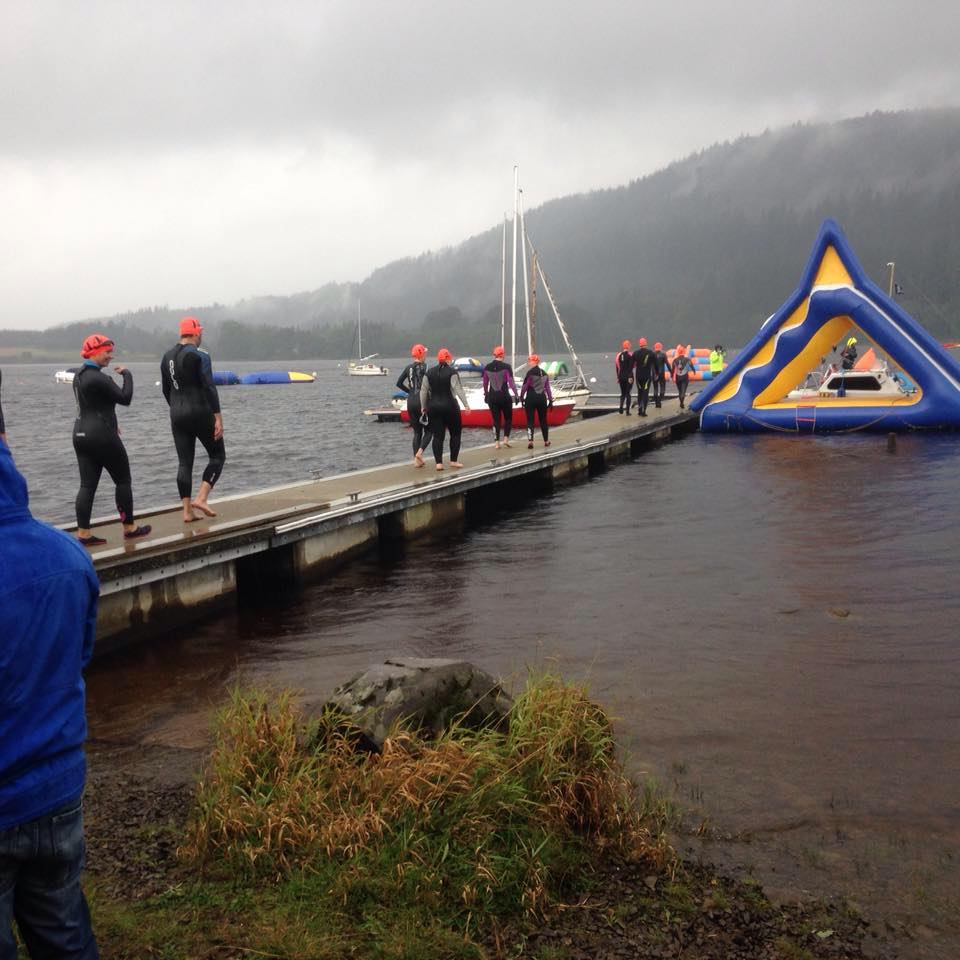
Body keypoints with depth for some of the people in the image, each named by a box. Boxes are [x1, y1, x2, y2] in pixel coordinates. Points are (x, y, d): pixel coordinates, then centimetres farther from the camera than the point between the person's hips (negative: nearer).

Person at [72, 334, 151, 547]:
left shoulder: (79, 375, 12)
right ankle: (129, 528, 14)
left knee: (87, 485, 6)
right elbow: (125, 398, -15)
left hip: (81, 434, 9)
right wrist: (127, 374, -2)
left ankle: (83, 533, 2)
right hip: (101, 436, -8)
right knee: (123, 480, 6)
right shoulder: (98, 378, -18)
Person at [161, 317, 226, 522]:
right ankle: (201, 498, -7)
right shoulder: (200, 356, -11)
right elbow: (209, 388, -16)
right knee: (217, 455, 8)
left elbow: (166, 390, 16)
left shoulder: (167, 356, 10)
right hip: (200, 413, -6)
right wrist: (218, 418, -16)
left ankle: (187, 511, 5)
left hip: (177, 415, 6)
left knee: (184, 463, 7)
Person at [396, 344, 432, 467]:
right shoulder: (424, 367, -9)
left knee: (417, 431, 13)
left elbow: (399, 384, 13)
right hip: (422, 401, -6)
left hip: (410, 401, 6)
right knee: (428, 430, 5)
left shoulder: (408, 367, 9)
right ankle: (419, 452, -16)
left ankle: (416, 459, 7)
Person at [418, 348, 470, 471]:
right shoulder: (452, 372, -8)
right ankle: (454, 460, 10)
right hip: (449, 406, -4)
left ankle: (439, 463, -3)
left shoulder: (430, 372, 5)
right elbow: (458, 389, -14)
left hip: (433, 407, 4)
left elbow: (423, 390, 6)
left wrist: (423, 406, 14)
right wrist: (466, 404, -12)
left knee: (438, 435, 4)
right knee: (455, 433, 11)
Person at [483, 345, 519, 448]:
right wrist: (516, 395, -7)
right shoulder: (506, 367, -9)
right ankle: (506, 439, 0)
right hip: (504, 396, -3)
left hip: (492, 397, 3)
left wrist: (486, 395, 24)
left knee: (496, 420, 9)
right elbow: (511, 382, -12)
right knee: (508, 418, 13)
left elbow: (485, 383, 11)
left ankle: (496, 442, 3)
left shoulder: (487, 367, 3)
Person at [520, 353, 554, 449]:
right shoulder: (544, 373, 9)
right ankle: (546, 441, 22)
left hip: (531, 398, -5)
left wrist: (521, 398, -1)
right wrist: (550, 400, 13)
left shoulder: (530, 373, -9)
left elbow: (525, 386, -10)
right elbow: (547, 388, 10)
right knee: (543, 420, 15)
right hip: (542, 398, 5)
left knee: (530, 420, -3)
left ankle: (530, 441, -16)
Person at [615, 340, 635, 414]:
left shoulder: (619, 355, 6)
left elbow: (617, 367, 9)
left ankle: (621, 407, -2)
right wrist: (630, 377, -17)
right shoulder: (630, 355, -10)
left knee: (623, 393, 16)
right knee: (628, 394, 1)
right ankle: (627, 411, 0)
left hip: (621, 377, 5)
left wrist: (618, 377, 15)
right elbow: (631, 367, -16)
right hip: (628, 377, -5)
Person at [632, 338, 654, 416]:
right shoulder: (650, 352, -4)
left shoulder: (635, 353, -2)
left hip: (638, 376, 2)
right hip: (647, 375, -2)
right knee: (645, 393, 0)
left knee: (639, 392, 17)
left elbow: (632, 365, -3)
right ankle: (643, 411, -6)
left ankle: (639, 409, 13)